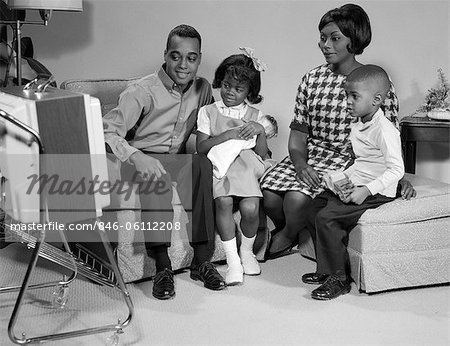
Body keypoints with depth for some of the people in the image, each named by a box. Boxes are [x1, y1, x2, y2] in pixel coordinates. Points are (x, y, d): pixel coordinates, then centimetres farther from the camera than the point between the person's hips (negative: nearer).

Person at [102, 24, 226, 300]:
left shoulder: (203, 89, 6)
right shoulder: (143, 91, -12)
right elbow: (107, 132, -19)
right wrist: (136, 157, -38)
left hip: (180, 159, 4)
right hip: (143, 159, -4)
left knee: (204, 164, -30)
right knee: (155, 174, -38)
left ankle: (202, 260, -26)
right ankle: (162, 266, -34)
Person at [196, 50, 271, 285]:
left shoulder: (255, 116, 15)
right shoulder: (208, 112, 11)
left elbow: (263, 154, 9)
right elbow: (201, 147, 0)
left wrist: (260, 131, -8)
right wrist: (226, 136, -12)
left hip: (246, 167, 1)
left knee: (250, 208, -25)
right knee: (223, 201, -32)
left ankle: (246, 251, 6)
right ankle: (232, 259, -18)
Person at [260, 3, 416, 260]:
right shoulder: (312, 79, 7)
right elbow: (298, 134, 5)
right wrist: (300, 164, -15)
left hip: (347, 159, -4)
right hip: (309, 154, 4)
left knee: (296, 198, -28)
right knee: (269, 193, -21)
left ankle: (287, 237, 9)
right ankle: (288, 232, 14)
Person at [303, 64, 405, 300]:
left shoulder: (384, 130, -18)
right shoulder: (358, 127, 11)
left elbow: (396, 170, -23)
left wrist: (366, 190, -27)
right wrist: (343, 177, 9)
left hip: (377, 193, -10)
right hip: (355, 186, 10)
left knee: (327, 217, -21)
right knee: (314, 209, 7)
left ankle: (338, 279, -9)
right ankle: (328, 268, 16)